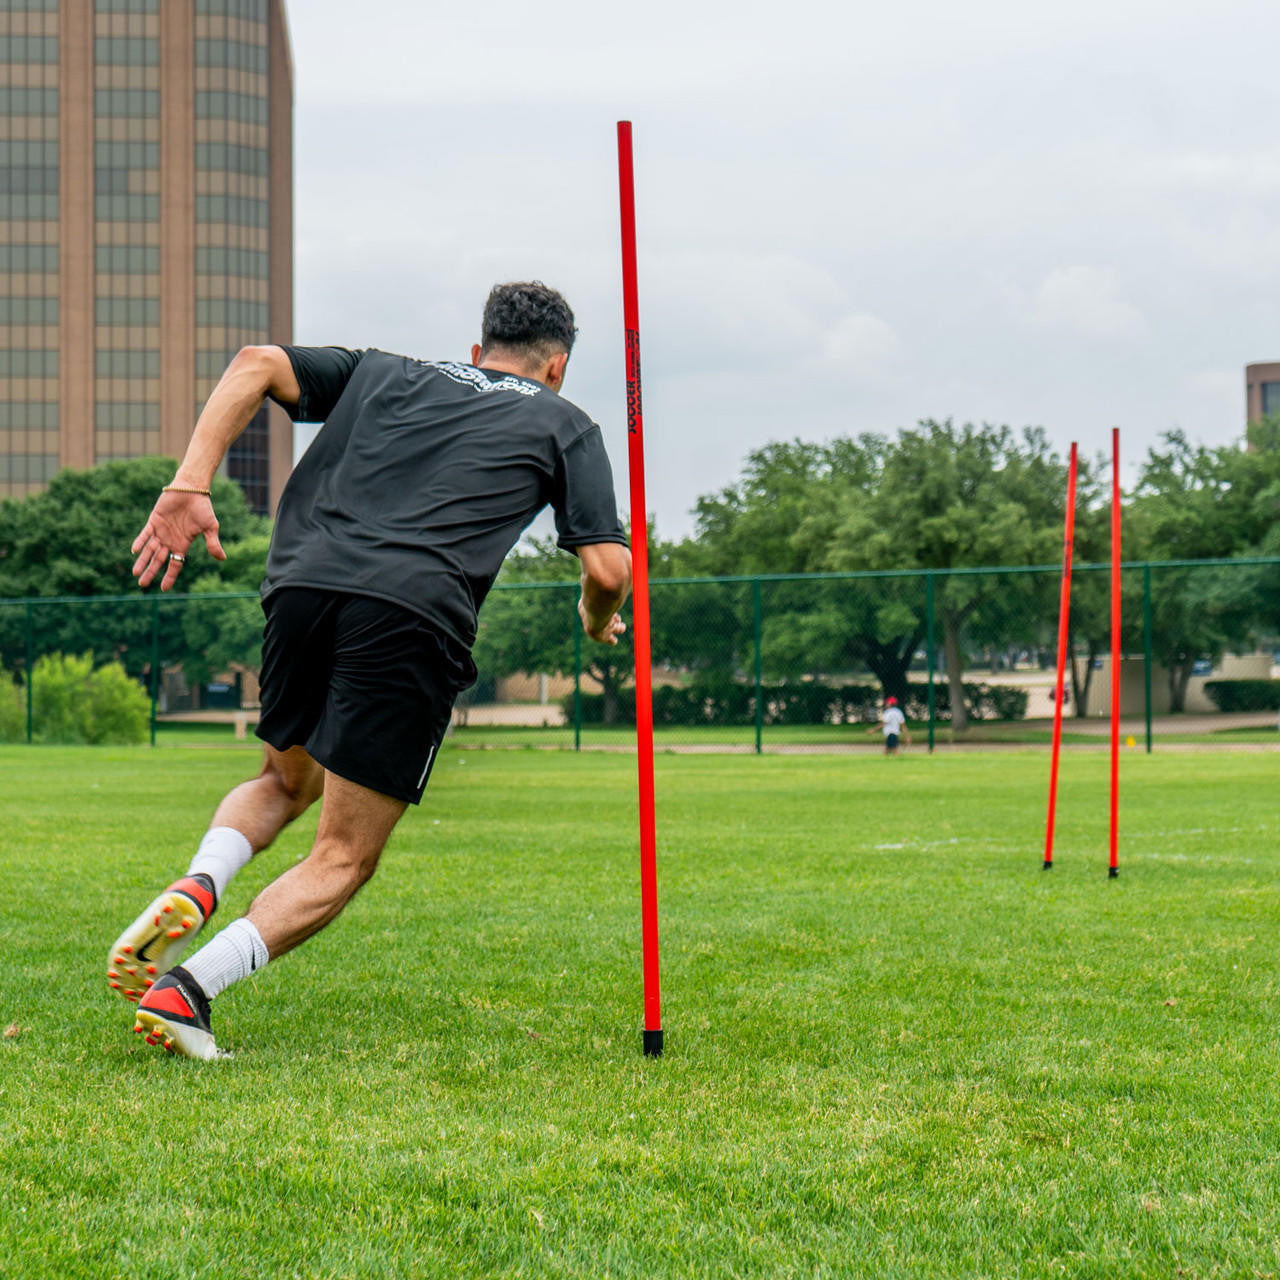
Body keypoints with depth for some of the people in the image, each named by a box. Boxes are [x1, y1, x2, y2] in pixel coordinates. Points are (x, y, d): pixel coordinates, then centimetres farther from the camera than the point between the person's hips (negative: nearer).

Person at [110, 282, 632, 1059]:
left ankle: (199, 886, 0)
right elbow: (607, 567, 9)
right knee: (343, 861, 5)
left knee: (285, 781, 30)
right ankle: (188, 988, -16)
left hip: (305, 581, 4)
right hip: (413, 611, -4)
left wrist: (190, 486, 7)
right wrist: (597, 620, 32)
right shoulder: (565, 425, 21)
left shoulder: (382, 374, 29)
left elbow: (257, 364, 15)